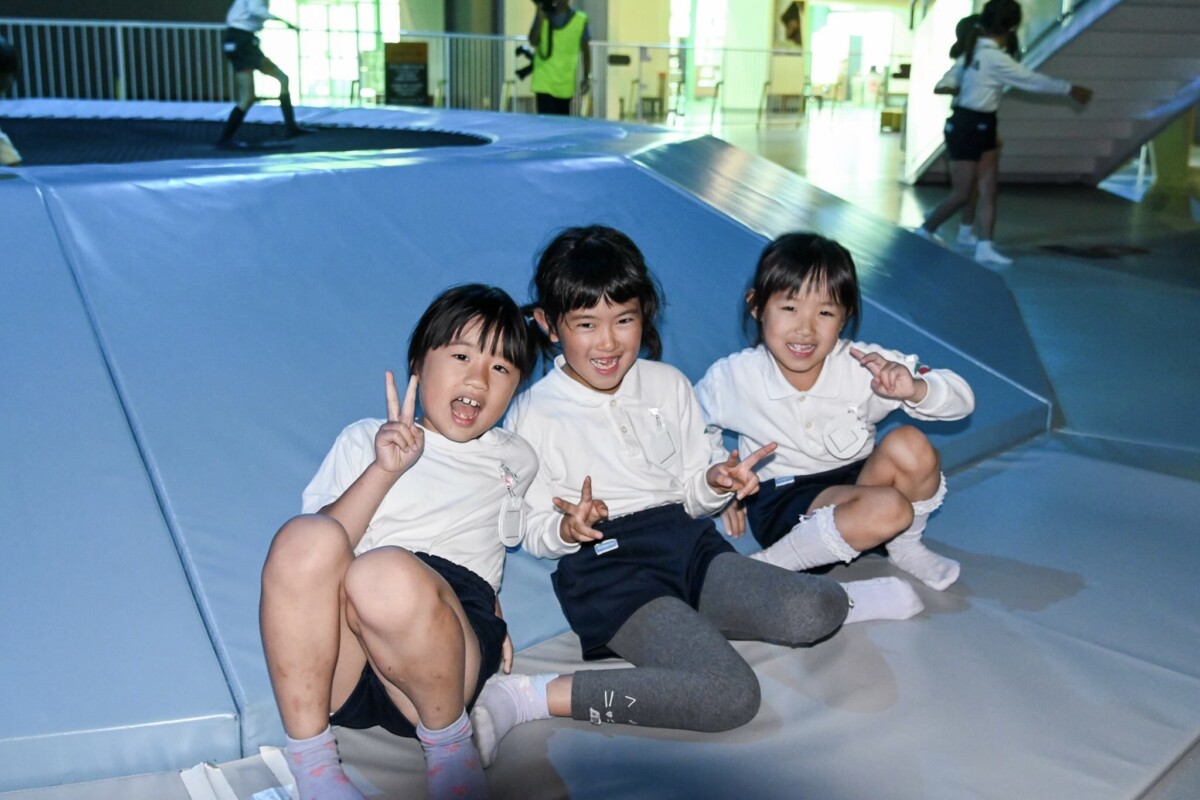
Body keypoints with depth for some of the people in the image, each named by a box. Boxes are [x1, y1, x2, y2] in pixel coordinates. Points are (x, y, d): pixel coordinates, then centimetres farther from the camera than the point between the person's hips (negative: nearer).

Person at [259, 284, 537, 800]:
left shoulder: (514, 461, 28)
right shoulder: (366, 440, 23)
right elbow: (321, 550, 8)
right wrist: (385, 470, -4)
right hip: (333, 655, 1)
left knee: (386, 573, -37)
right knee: (305, 538, -34)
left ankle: (448, 737, -13)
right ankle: (309, 757, -22)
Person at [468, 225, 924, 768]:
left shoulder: (667, 385, 10)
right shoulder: (534, 416, -2)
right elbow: (534, 531, 0)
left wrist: (716, 482, -8)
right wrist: (569, 528, -22)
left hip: (687, 542, 5)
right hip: (606, 566, -4)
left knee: (809, 614, -23)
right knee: (732, 695, -29)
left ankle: (839, 600, 15)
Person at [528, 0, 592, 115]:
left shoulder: (580, 20, 1)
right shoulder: (543, 15, 2)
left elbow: (585, 50, 7)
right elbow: (533, 42, -10)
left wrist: (587, 77, 3)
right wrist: (540, 15, -13)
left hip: (565, 84, 1)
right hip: (544, 82, -1)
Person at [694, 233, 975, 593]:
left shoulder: (864, 366, -15)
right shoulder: (733, 378, -16)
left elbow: (962, 400, -13)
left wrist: (914, 389, -34)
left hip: (858, 482, 4)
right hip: (781, 502, -4)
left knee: (910, 446, -28)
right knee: (889, 509, -32)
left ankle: (904, 546, -1)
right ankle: (765, 568, -18)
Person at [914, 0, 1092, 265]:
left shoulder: (973, 52, 8)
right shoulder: (995, 58, -18)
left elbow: (943, 85, 6)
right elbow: (1032, 80, -11)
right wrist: (1069, 89, -2)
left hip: (981, 129, 9)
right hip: (967, 129, -9)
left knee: (988, 192, 5)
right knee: (961, 195, 0)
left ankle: (985, 247, 7)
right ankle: (922, 234, 15)